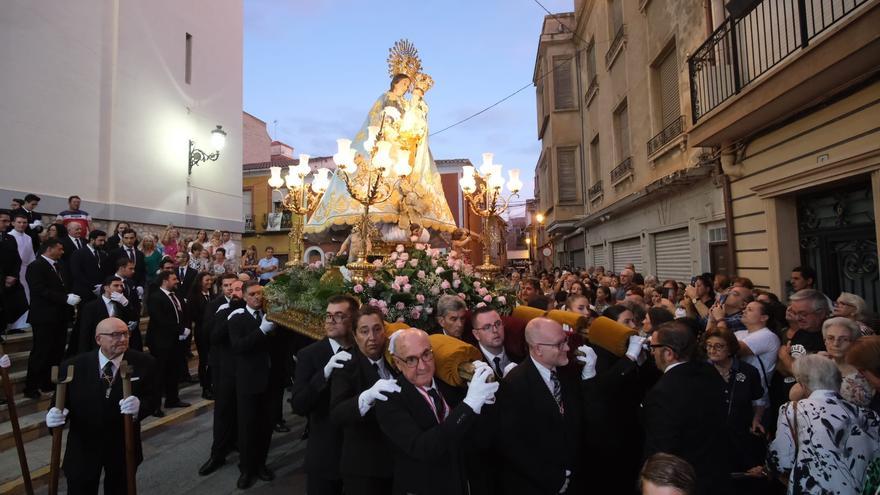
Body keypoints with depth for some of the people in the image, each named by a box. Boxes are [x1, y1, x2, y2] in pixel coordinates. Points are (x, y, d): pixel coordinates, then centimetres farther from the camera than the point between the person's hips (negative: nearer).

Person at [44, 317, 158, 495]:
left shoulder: (144, 363, -12)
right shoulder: (74, 366, -11)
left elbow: (153, 398, -9)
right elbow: (62, 401, -5)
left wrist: (140, 406, -30)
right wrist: (56, 414, -27)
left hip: (123, 446, 1)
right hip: (83, 446, 0)